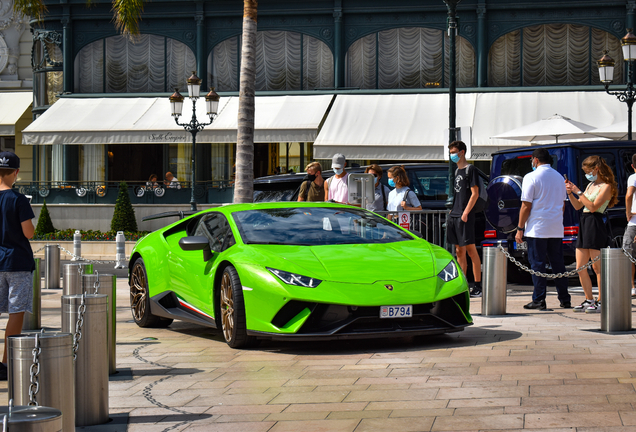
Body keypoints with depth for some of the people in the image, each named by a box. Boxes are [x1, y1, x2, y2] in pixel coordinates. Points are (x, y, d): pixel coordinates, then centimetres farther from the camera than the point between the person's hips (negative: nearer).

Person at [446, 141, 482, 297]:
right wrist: (453, 210, 14)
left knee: (471, 250, -7)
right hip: (454, 216, 8)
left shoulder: (470, 170, -6)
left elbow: (475, 194, -11)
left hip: (465, 217, -8)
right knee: (459, 251, 9)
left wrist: (465, 213, -18)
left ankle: (477, 286, -6)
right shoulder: (457, 171, 19)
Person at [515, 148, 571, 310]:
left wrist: (520, 228, -5)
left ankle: (539, 300, -3)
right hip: (557, 229, 6)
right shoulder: (559, 177, 13)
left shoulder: (531, 177, -7)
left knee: (537, 264, -2)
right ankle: (565, 300, 13)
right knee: (558, 263, 11)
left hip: (537, 228, -6)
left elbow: (526, 206, -10)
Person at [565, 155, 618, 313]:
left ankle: (601, 301, -1)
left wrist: (578, 192, -15)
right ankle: (589, 300, 16)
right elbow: (577, 206, 20)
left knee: (597, 267, -6)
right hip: (584, 224, 9)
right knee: (580, 267, 7)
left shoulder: (606, 187, -7)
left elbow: (593, 206, -16)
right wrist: (570, 193, 6)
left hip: (596, 225, -9)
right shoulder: (591, 185, 18)